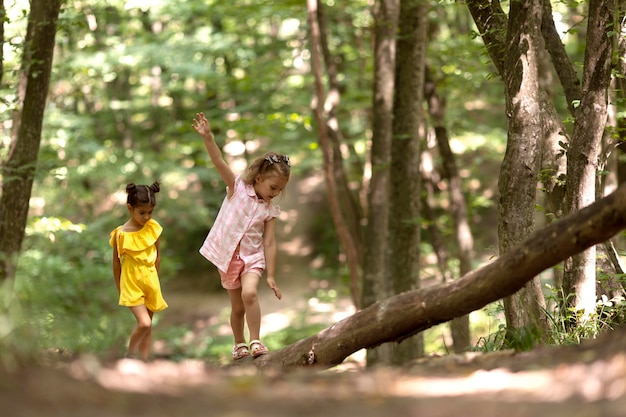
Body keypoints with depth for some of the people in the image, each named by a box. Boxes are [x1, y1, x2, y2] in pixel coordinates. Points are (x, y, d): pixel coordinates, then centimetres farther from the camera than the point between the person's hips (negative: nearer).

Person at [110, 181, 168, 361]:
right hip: (131, 284, -5)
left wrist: (154, 279, 14)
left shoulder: (153, 228, -2)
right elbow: (116, 262, -3)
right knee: (144, 323, -17)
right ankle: (131, 355, 5)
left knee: (148, 326, 9)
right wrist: (120, 289, 4)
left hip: (150, 281, 5)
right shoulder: (121, 234, -13)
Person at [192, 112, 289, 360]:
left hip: (253, 257, 0)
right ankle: (239, 345, 31)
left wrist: (270, 276, -7)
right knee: (237, 307, 9)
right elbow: (219, 162, -20)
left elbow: (270, 243, -4)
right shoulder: (237, 187, -7)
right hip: (228, 256, 0)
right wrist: (208, 138, -34)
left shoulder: (270, 209, -4)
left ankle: (256, 342, -19)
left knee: (249, 293, -28)